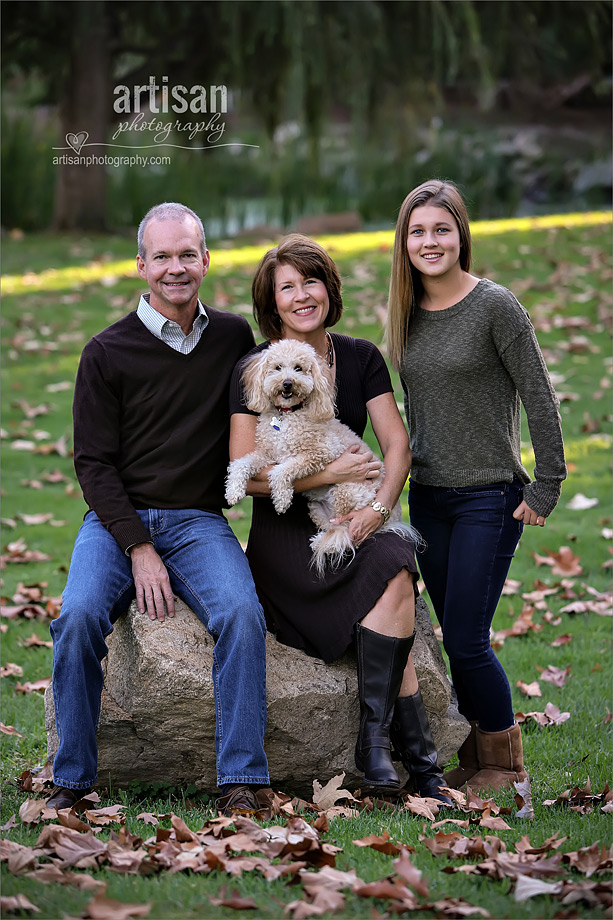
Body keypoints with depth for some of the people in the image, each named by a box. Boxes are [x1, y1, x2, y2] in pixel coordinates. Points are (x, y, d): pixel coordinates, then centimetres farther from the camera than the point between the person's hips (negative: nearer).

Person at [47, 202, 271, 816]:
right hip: (116, 520, -1)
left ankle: (241, 780, -22)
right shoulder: (108, 352, 1)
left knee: (242, 614, -28)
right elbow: (94, 462, -2)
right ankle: (72, 780, -14)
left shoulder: (235, 337, 10)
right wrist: (139, 549, -14)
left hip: (199, 522, 1)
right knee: (79, 617, -28)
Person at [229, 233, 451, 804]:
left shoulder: (360, 358, 8)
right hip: (284, 535, -4)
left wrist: (380, 505, -16)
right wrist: (329, 474, -15)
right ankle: (418, 761, -27)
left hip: (354, 527, 4)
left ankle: (375, 738, -24)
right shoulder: (255, 370, -4)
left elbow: (397, 443, 2)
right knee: (392, 578, -29)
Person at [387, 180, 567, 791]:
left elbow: (539, 399, -10)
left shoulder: (495, 306, -11)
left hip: (490, 496, -6)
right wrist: (413, 472, 16)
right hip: (427, 496, 6)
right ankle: (473, 757, 21)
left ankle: (504, 765, 10)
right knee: (454, 638, 8)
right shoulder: (407, 314, 8)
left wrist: (545, 488, -10)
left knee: (466, 643, -7)